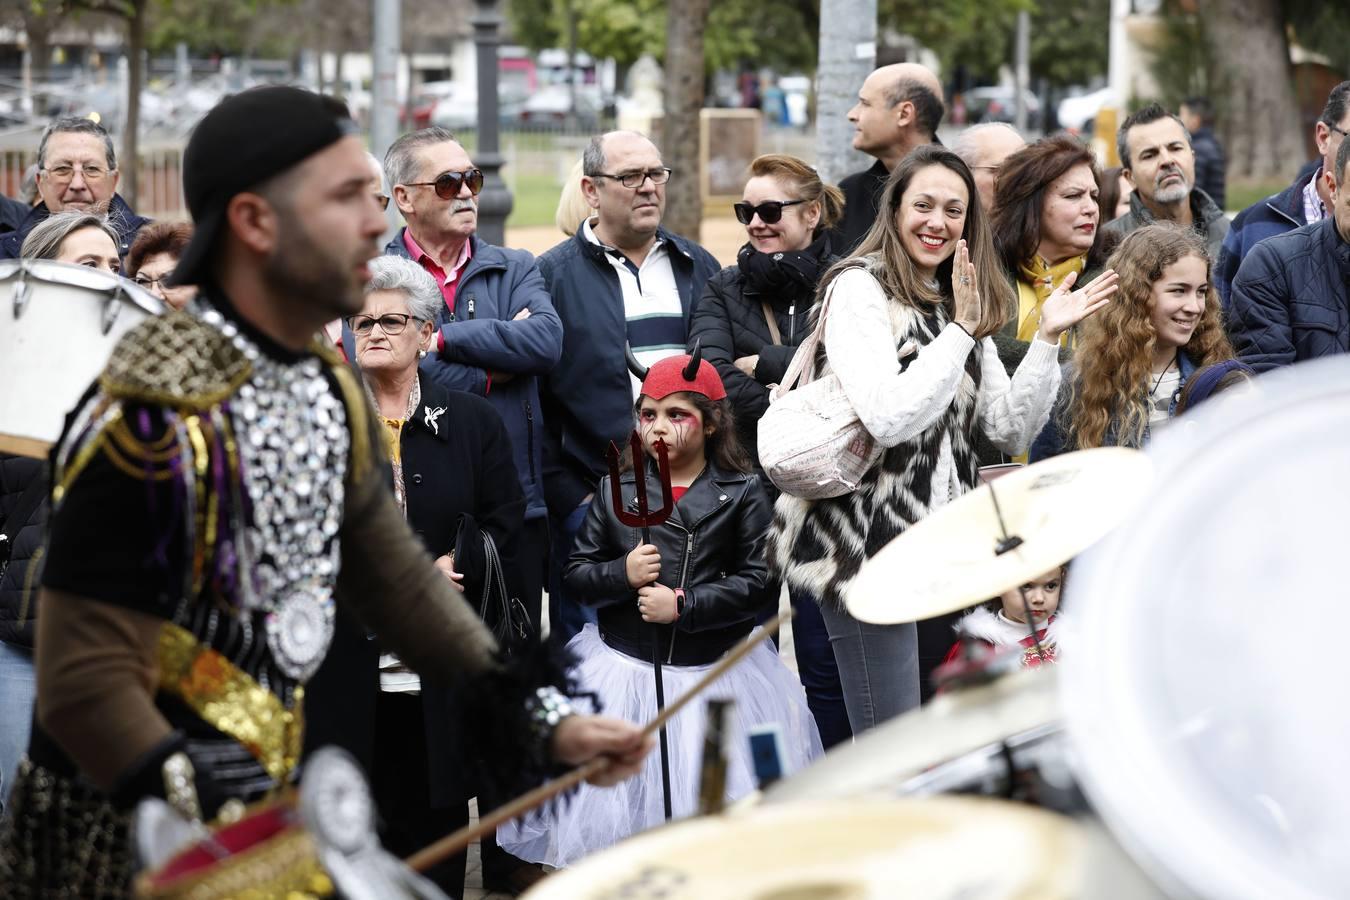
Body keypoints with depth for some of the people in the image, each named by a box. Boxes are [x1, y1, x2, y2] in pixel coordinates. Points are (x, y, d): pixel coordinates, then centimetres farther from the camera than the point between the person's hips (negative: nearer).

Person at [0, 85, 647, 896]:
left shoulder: (328, 387, 3)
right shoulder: (153, 419, -23)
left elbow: (392, 576, 14)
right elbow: (86, 691, -24)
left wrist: (541, 719, 9)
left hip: (259, 814, 8)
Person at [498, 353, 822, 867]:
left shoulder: (741, 493, -3)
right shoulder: (615, 491, 4)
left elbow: (754, 583, -9)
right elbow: (577, 574, 5)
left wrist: (683, 606, -17)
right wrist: (622, 575, -15)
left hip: (716, 669, -2)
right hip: (624, 669, 2)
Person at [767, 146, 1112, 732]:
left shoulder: (961, 305, 16)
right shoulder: (859, 289, -8)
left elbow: (1012, 431, 10)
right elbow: (889, 419, -22)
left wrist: (1047, 339, 0)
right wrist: (961, 331, -18)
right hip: (867, 545, -8)